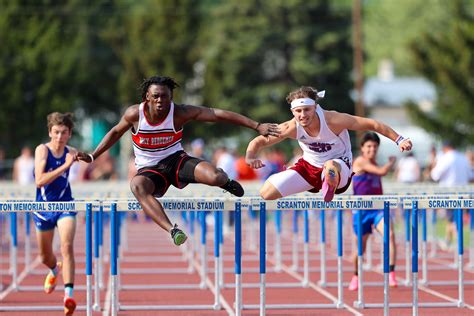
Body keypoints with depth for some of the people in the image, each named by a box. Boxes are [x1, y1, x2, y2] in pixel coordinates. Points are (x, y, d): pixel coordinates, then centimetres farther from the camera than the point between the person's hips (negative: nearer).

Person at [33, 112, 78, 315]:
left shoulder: (71, 152, -4)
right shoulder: (42, 150, -16)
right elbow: (39, 181, -30)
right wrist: (64, 166, -34)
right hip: (44, 208, 0)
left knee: (67, 247, -23)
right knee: (45, 256, 18)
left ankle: (68, 294, -31)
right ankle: (55, 270, 54)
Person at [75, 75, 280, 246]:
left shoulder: (180, 113, -16)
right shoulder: (135, 114, -12)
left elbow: (219, 115, -19)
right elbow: (116, 132, 9)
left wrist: (257, 126, -24)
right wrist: (92, 156, 7)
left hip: (175, 160, 0)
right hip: (149, 169, 0)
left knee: (215, 177, -27)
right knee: (137, 185, -38)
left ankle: (226, 183, 17)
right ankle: (172, 230, -51)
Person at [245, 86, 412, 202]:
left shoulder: (332, 120, -28)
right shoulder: (292, 128, -19)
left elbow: (372, 124, -22)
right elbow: (258, 141, -12)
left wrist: (399, 140, -22)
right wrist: (250, 157, -34)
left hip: (340, 169, -4)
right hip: (309, 166, 4)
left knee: (330, 166, -44)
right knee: (266, 193, -5)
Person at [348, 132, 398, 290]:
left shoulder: (374, 163, 13)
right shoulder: (360, 161, -10)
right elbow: (382, 171, -20)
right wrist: (391, 162, -4)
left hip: (378, 208, 5)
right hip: (362, 209, -5)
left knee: (390, 235, -21)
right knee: (361, 246, 6)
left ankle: (391, 274, -23)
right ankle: (356, 276, 32)